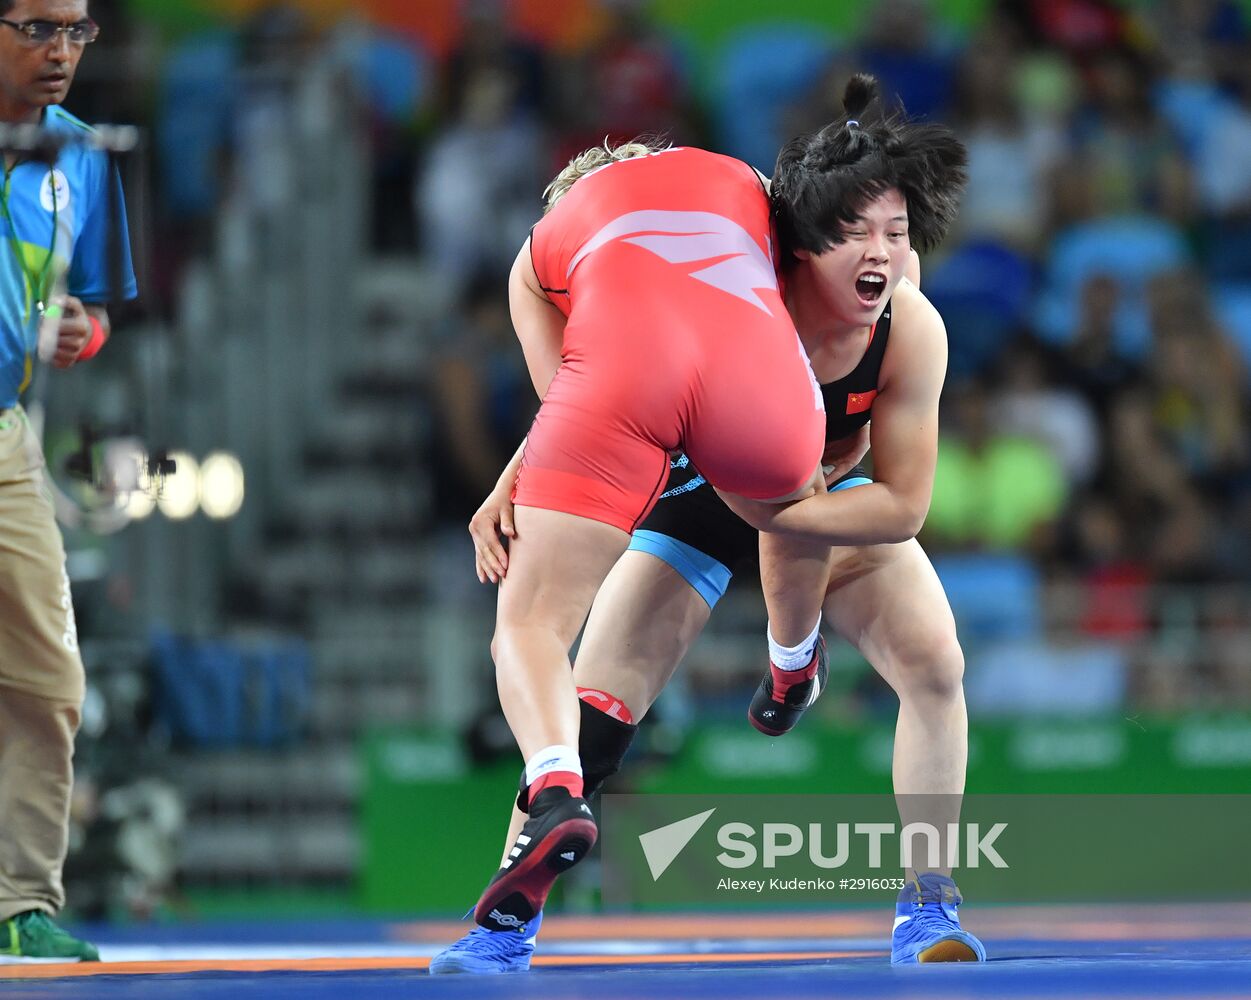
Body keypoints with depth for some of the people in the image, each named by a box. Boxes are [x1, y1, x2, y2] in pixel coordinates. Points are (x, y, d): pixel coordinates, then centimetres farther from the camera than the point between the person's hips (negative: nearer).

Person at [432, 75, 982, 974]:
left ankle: (929, 906, -5)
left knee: (936, 663, -19)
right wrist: (513, 488, -36)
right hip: (702, 494, -1)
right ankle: (509, 921, 5)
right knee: (596, 704, -9)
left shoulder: (912, 329, -31)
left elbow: (901, 502, -25)